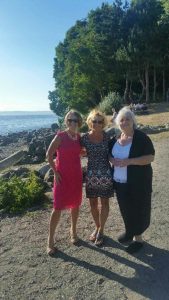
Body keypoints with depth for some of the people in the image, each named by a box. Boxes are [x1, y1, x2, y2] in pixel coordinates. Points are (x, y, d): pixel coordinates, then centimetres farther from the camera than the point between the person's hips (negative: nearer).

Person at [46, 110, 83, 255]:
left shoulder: (79, 137, 3)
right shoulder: (60, 136, -12)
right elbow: (49, 154, -8)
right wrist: (55, 172, -11)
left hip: (77, 175, 5)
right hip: (62, 176, -5)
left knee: (75, 205, 15)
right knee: (58, 207, -2)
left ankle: (73, 230, 36)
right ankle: (50, 240, 13)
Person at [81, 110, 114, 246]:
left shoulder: (107, 136, -4)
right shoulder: (85, 137, -4)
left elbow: (110, 154, 6)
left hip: (105, 173, -1)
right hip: (91, 174, 1)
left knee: (104, 202, 8)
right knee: (93, 202, 12)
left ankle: (101, 230, 27)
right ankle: (97, 227, 35)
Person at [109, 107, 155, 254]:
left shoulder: (141, 137, -14)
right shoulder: (115, 138, 4)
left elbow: (150, 157, -19)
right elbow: (109, 153, 16)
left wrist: (129, 161, -27)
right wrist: (112, 159, -8)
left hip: (138, 182, -5)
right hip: (119, 181, 6)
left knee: (138, 209, 7)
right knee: (125, 208, 18)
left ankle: (138, 238, 27)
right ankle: (129, 231, 41)